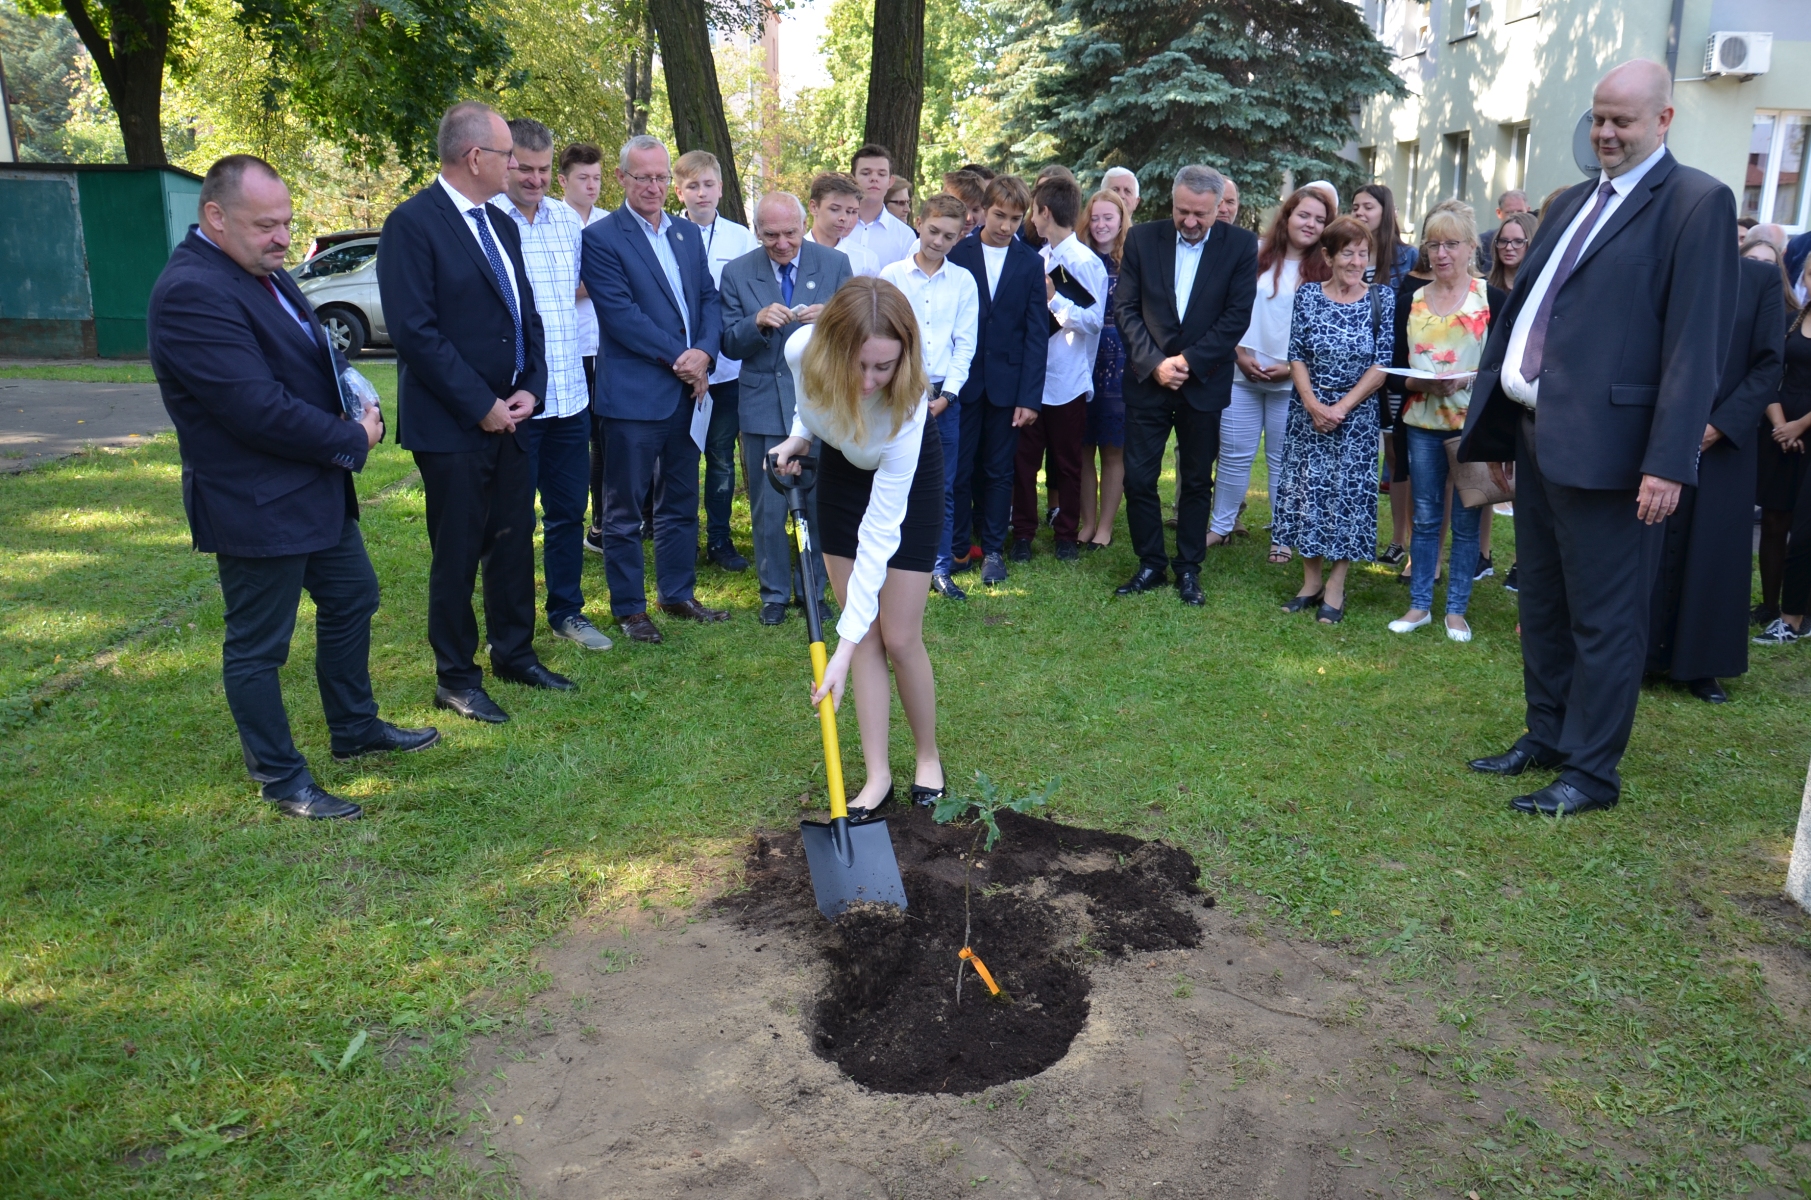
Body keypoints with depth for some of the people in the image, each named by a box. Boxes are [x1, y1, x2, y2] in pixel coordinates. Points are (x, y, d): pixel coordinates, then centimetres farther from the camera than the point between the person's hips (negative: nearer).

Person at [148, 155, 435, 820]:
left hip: (315, 490, 10)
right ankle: (281, 781, 20)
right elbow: (258, 409, -29)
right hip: (256, 507, -10)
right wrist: (351, 440, -15)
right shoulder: (192, 292, -24)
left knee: (352, 601, 21)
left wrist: (360, 408, -5)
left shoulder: (262, 270, 7)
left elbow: (317, 353, 15)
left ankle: (356, 729, 39)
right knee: (258, 646, 5)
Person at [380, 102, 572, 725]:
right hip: (451, 425, -7)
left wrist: (530, 389, 0)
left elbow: (526, 313, 15)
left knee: (514, 543, 14)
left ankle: (515, 654, 30)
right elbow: (415, 330, -18)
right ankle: (456, 678, 17)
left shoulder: (501, 224, 13)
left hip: (509, 416, 7)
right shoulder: (413, 223, -12)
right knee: (457, 554, 3)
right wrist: (480, 405, -16)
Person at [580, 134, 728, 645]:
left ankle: (678, 593, 28)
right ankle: (628, 607, 15)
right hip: (634, 392, -6)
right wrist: (677, 358, -15)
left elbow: (710, 298, 9)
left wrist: (703, 353, -9)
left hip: (688, 388, 6)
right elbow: (621, 313, -14)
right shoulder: (601, 238, -7)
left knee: (680, 501, 15)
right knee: (624, 507, 4)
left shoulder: (688, 234, 14)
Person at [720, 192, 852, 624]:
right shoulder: (737, 273, 2)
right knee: (767, 507, 6)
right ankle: (774, 593, 21)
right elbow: (730, 344, 0)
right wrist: (758, 322, -20)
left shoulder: (834, 263, 1)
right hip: (764, 405, 0)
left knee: (821, 503, 8)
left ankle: (816, 589, 23)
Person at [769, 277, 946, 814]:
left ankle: (928, 757, 22)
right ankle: (877, 774, 11)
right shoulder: (803, 350, -30)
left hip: (908, 482, -3)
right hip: (839, 471, 4)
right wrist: (800, 434, -16)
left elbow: (880, 531, -39)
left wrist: (845, 645, -39)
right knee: (868, 637, 2)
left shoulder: (906, 404, -40)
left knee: (899, 639, -3)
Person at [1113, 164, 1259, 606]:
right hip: (1147, 378, 1)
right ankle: (1150, 564, 17)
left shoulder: (1240, 245, -3)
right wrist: (1154, 363, -12)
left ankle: (1189, 568, 21)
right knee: (1138, 477, 1)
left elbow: (1237, 316, -7)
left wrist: (1189, 361, -14)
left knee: (1197, 481, 9)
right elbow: (1125, 308, -2)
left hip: (1204, 382, -1)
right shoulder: (1143, 238, -1)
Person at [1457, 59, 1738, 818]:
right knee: (1541, 604, 17)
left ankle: (1591, 772, 13)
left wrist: (1669, 463, -19)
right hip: (1536, 435, 8)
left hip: (1604, 445, -8)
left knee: (1603, 617, 2)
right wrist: (1486, 420, 13)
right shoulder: (1573, 203, 17)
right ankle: (1545, 737, 32)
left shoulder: (1696, 202, -7)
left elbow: (1696, 342, -14)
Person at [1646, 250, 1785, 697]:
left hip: (1725, 441, 0)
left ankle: (1701, 664, 13)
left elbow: (1770, 364, -2)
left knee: (1713, 554, 4)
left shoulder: (1763, 278, 1)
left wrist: (1721, 425, -12)